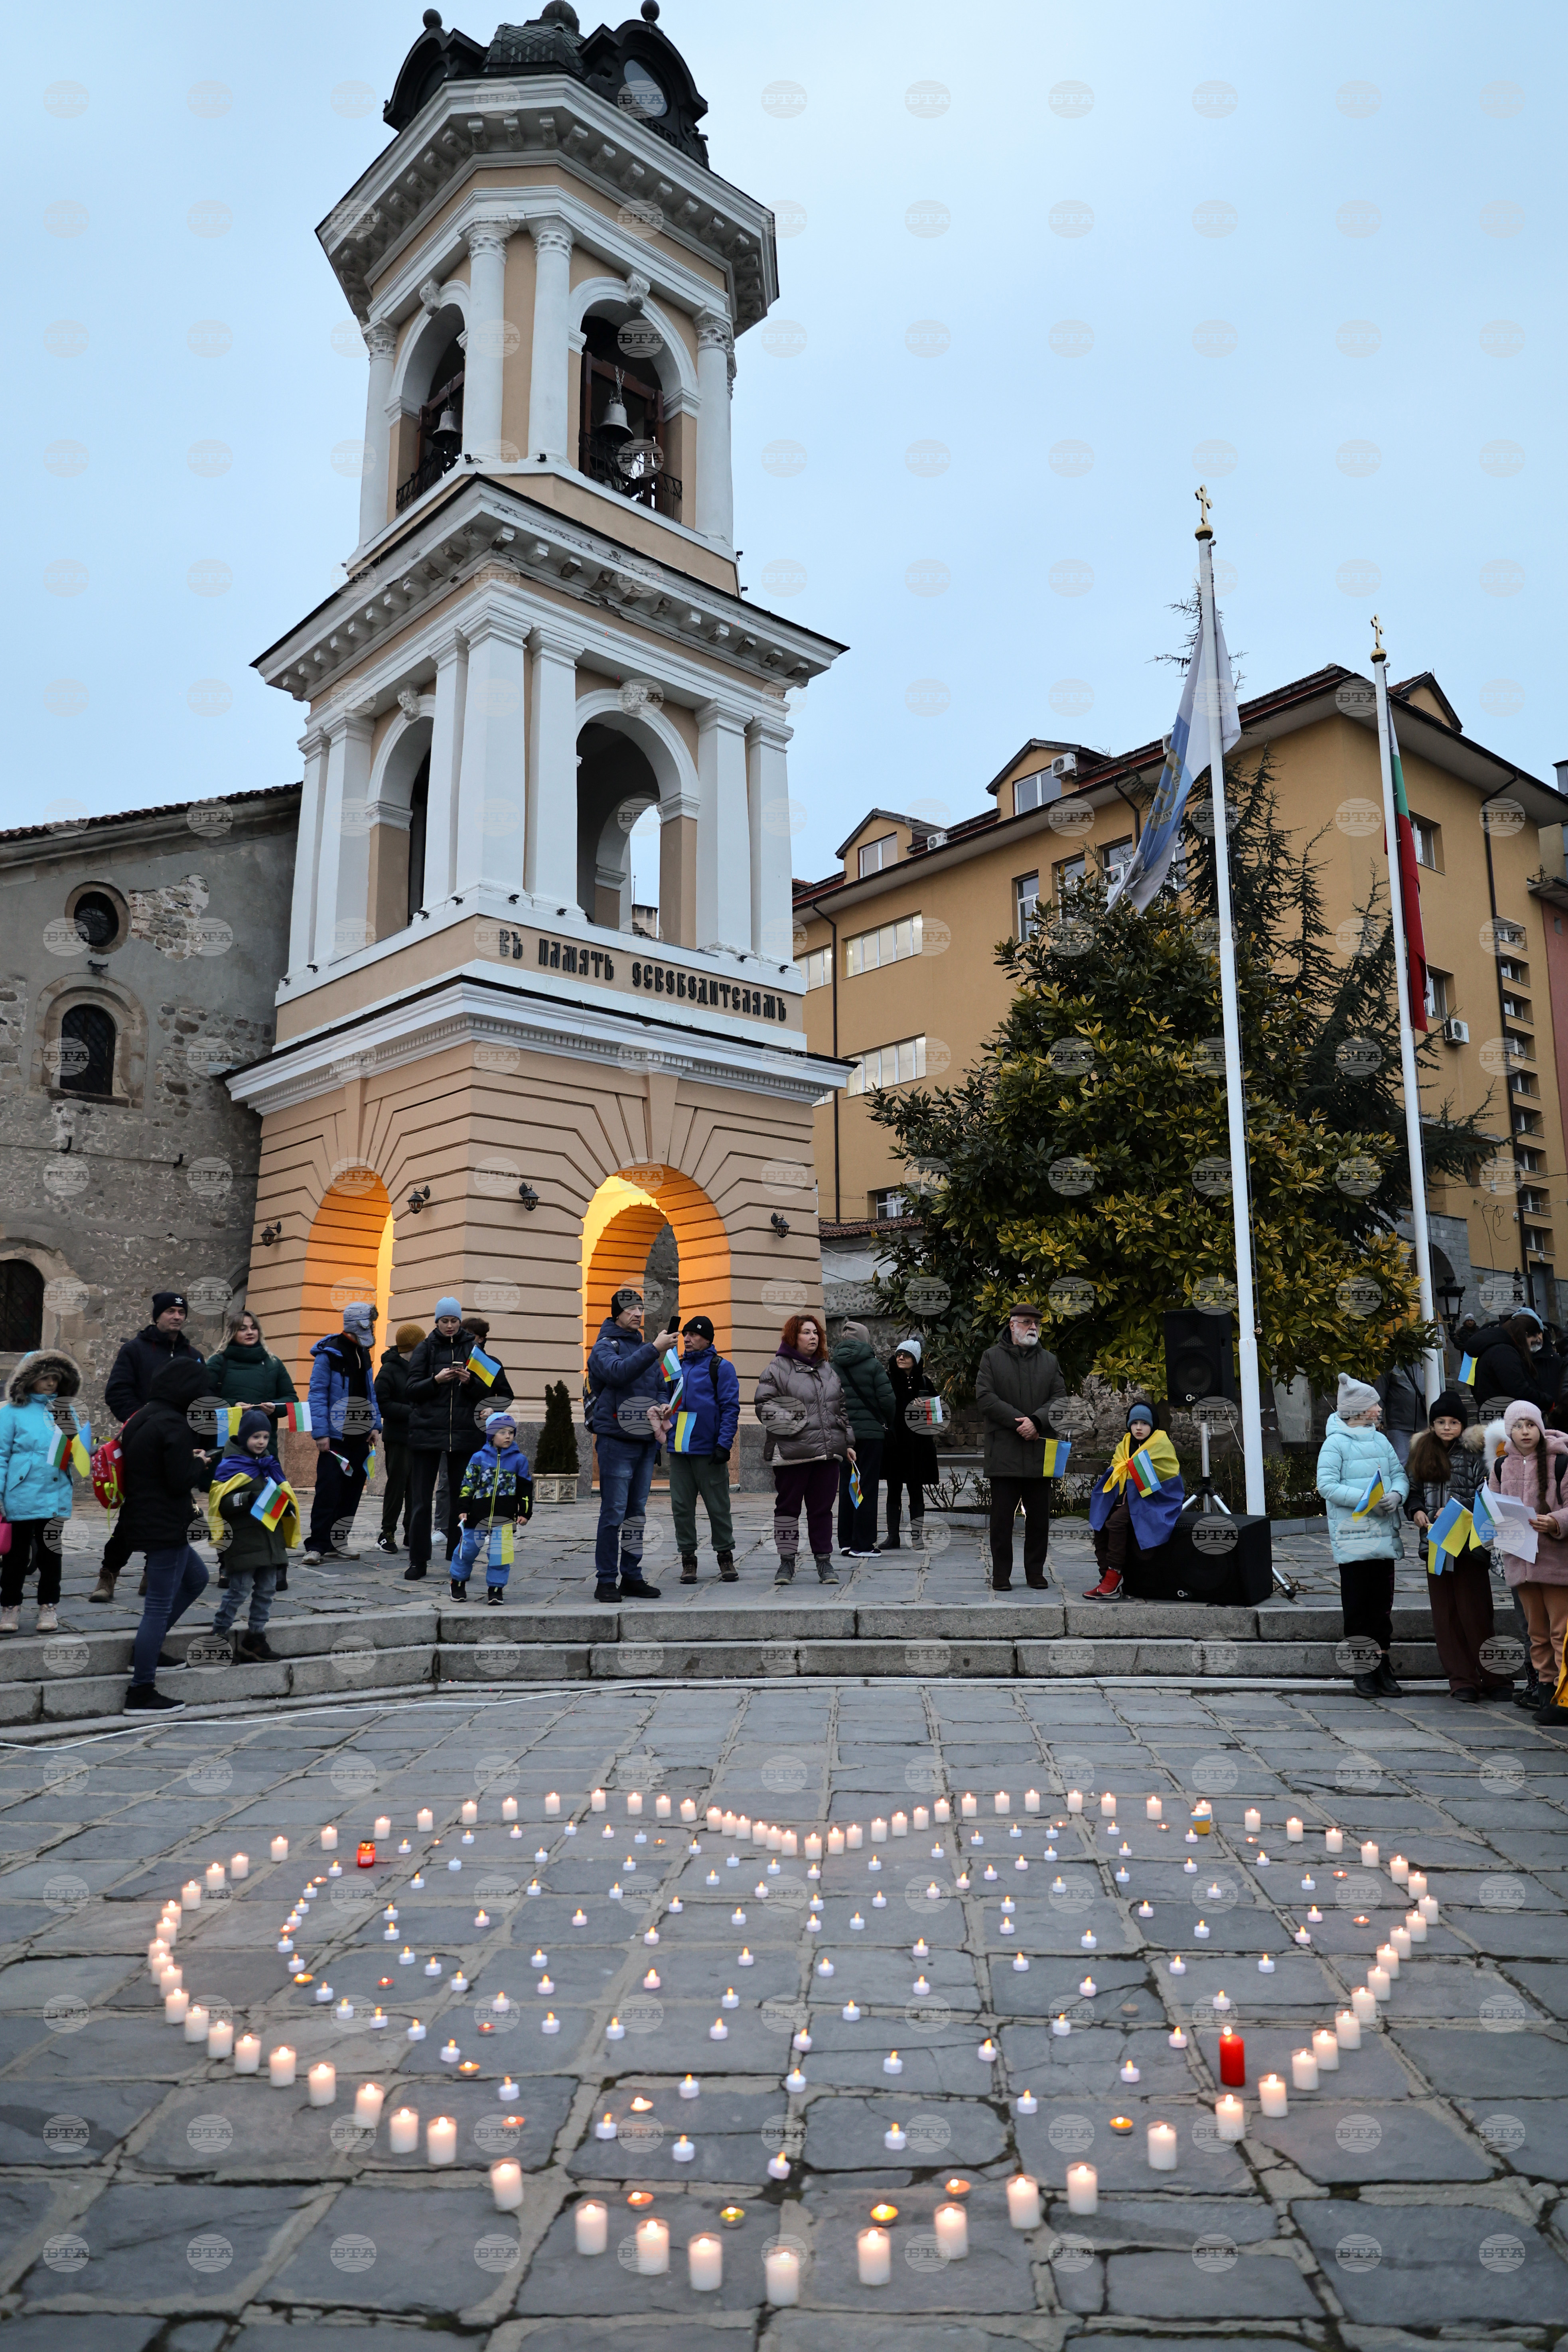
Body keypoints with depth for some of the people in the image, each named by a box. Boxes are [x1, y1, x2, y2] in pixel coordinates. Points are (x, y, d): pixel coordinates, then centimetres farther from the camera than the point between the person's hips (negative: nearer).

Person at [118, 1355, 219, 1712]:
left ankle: (146, 1650, 27)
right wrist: (200, 1463, -2)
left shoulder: (142, 1416, 8)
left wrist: (187, 1457, 9)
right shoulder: (173, 1424, -20)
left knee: (196, 1579, 25)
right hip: (164, 1527, -10)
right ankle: (141, 1691, 5)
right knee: (160, 1605, -2)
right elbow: (181, 1481, -20)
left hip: (143, 1520, 10)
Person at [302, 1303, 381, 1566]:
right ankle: (316, 1545, -1)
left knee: (353, 1490, 8)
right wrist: (321, 1433, -17)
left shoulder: (364, 1353, 13)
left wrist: (375, 1425, 9)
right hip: (335, 1436, -7)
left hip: (360, 1436, 7)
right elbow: (317, 1394, -12)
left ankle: (337, 1542, 16)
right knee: (329, 1491, -8)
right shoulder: (329, 1353, -10)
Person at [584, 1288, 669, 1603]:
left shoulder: (645, 1347, 18)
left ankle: (632, 1577, 18)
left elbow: (660, 1388, 20)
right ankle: (606, 1580, 1)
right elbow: (619, 1372, -25)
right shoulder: (604, 1347, -4)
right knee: (614, 1514, -6)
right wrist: (654, 1349, -33)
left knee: (637, 1513, 11)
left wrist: (658, 1409, -2)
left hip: (646, 1441, 7)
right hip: (616, 1441, -7)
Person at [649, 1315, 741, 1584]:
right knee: (682, 1507, 6)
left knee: (718, 1506, 3)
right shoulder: (677, 1366, 14)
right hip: (678, 1449, 5)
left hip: (709, 1450, -5)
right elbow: (666, 1398, 24)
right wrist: (662, 1409, 2)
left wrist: (724, 1444, -14)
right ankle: (688, 1559, 14)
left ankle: (726, 1556, 15)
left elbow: (730, 1408, -7)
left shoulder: (721, 1367, -2)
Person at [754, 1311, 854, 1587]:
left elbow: (843, 1408, 23)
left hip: (828, 1450, 5)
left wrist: (848, 1444, 19)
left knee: (823, 1508, 7)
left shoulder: (828, 1370, 18)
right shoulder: (777, 1369, -1)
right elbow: (763, 1405, -7)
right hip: (792, 1451, -4)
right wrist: (790, 1421, -17)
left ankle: (824, 1561, 16)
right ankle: (787, 1561, 13)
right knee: (787, 1506, 4)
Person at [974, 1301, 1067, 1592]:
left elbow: (1060, 1397, 4)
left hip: (1040, 1453, 3)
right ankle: (1001, 1574, 9)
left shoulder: (1049, 1360, 14)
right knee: (1002, 1517, 1)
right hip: (1004, 1451, -3)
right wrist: (1019, 1421, -13)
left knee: (1039, 1517, 7)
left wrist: (1036, 1421, -13)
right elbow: (985, 1397, -6)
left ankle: (1036, 1571, 18)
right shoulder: (992, 1357, 5)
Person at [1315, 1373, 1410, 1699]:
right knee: (1357, 1602, 0)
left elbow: (1400, 1474, 12)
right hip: (1352, 1534, -6)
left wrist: (1396, 1495, -10)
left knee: (1383, 1601, 9)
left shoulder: (1380, 1440, 12)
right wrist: (1366, 1498, -20)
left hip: (1384, 1533, 6)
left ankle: (1383, 1665, 17)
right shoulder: (1336, 1443, -7)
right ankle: (1364, 1669, 9)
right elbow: (1327, 1485, -13)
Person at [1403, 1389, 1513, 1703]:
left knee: (1474, 1612, -4)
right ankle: (1461, 1680, 11)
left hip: (1469, 1541, -5)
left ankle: (1495, 1679, 7)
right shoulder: (1422, 1452, 12)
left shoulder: (1474, 1451, -3)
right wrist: (1416, 1511, -1)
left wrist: (1456, 1509, -18)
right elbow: (1412, 1490, 17)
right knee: (1444, 1614, 5)